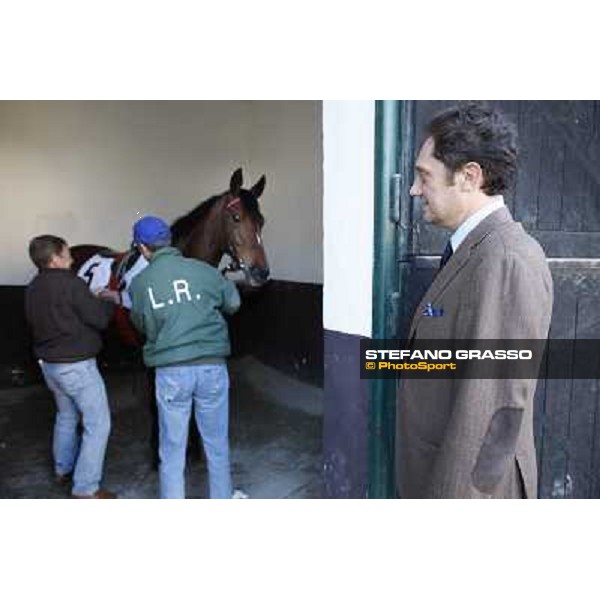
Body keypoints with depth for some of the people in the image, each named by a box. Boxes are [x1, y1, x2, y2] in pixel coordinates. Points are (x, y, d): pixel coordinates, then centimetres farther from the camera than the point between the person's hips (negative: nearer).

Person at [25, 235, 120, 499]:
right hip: (77, 365, -9)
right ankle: (86, 488, 5)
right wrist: (108, 301, 3)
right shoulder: (71, 283, -20)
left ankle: (63, 469, 42)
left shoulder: (32, 289, 5)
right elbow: (99, 319, -16)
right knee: (98, 423, 1)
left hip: (49, 364, 9)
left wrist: (93, 300, 12)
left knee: (66, 416, 26)